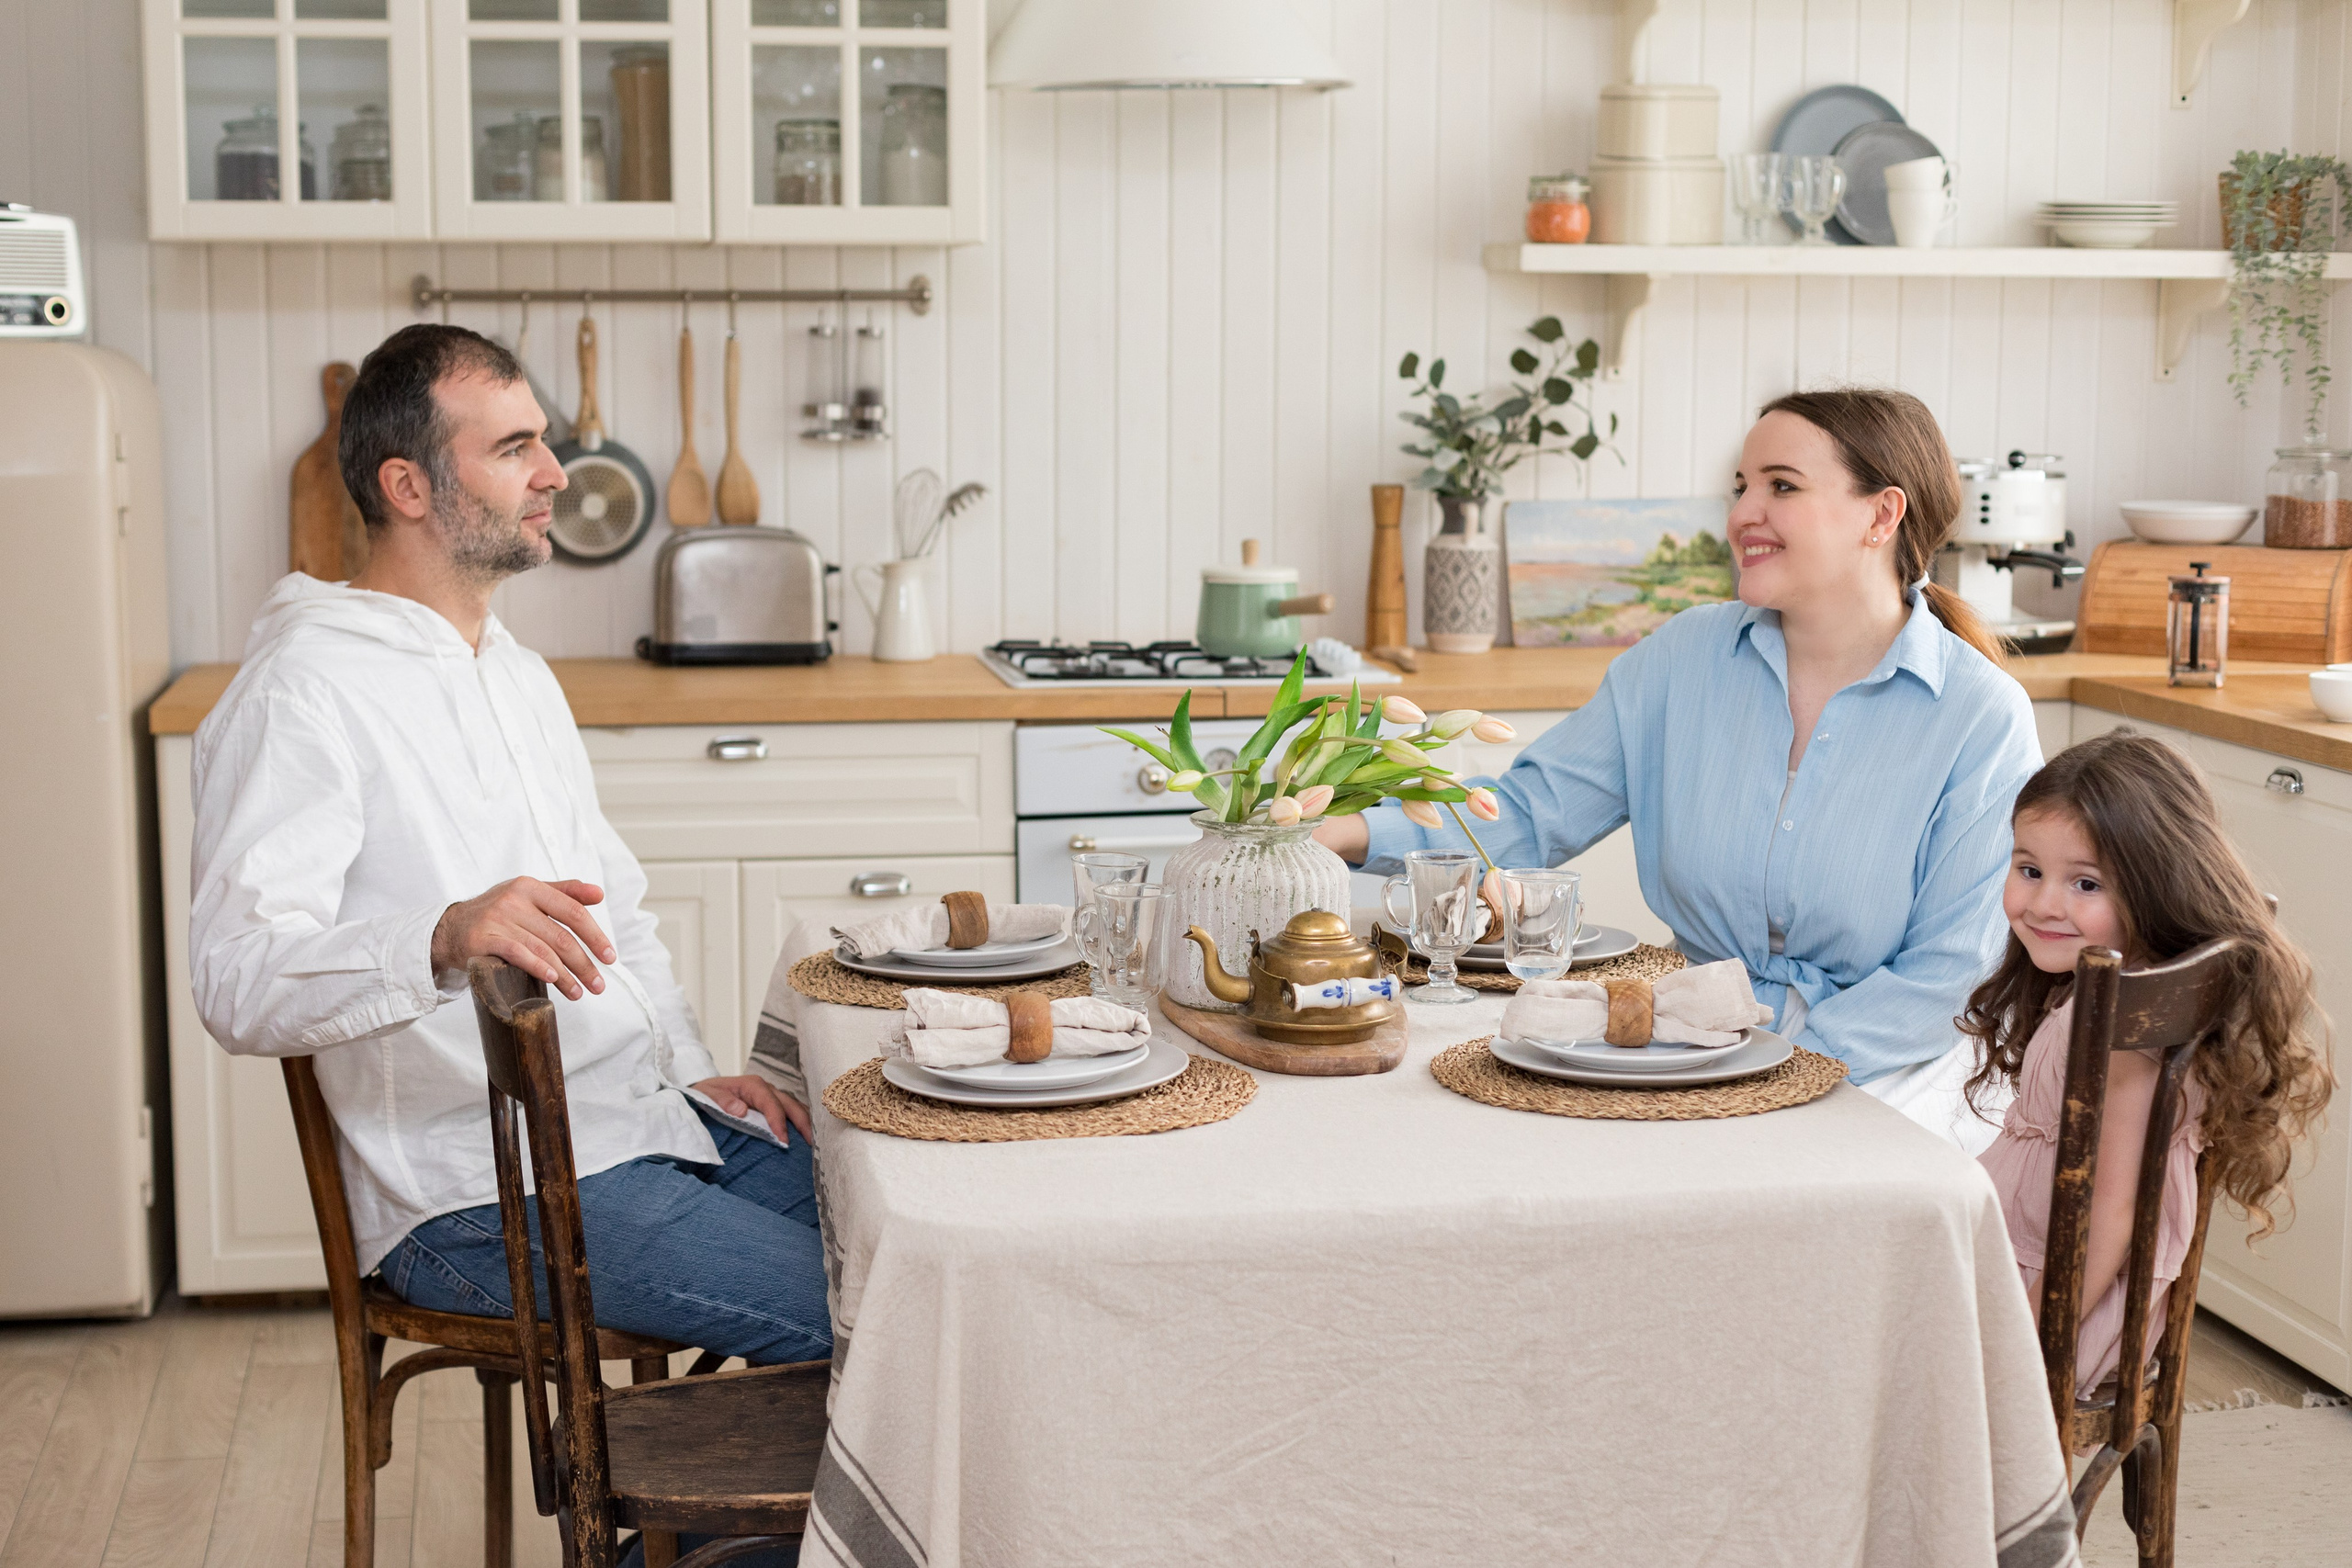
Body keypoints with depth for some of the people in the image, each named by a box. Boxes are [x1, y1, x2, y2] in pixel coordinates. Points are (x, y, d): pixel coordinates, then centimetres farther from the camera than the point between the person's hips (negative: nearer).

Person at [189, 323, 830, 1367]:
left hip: (647, 1120, 9)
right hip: (483, 1196, -9)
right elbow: (238, 981, -23)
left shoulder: (516, 673, 20)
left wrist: (691, 1067, 12)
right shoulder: (301, 693, -12)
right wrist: (444, 937, -40)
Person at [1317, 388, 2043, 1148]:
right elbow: (1531, 810, 4)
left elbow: (1952, 972, -10)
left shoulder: (1983, 716, -7)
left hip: (1889, 1079, -4)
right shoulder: (1684, 658, 6)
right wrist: (1353, 833, -13)